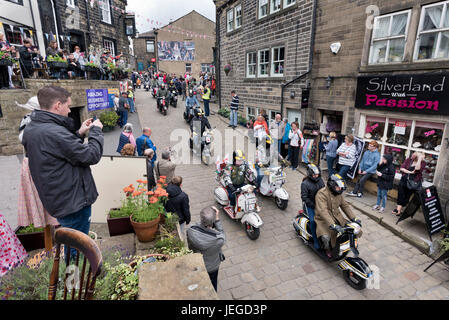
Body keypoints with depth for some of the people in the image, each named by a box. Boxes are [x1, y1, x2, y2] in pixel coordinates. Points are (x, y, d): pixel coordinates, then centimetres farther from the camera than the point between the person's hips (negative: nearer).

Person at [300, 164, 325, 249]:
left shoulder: (320, 180, 3)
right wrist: (313, 205, -17)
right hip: (310, 205, -5)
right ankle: (316, 241, 0)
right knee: (313, 221, -13)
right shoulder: (305, 183, -14)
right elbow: (304, 197, -12)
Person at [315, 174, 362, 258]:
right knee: (326, 237, -31)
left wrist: (354, 218, 0)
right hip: (323, 219, -7)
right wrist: (333, 225, -41)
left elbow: (345, 205, 12)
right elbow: (323, 211, -32)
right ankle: (327, 249, 4)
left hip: (336, 216, 7)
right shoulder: (321, 194, -23)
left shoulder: (339, 193, 4)